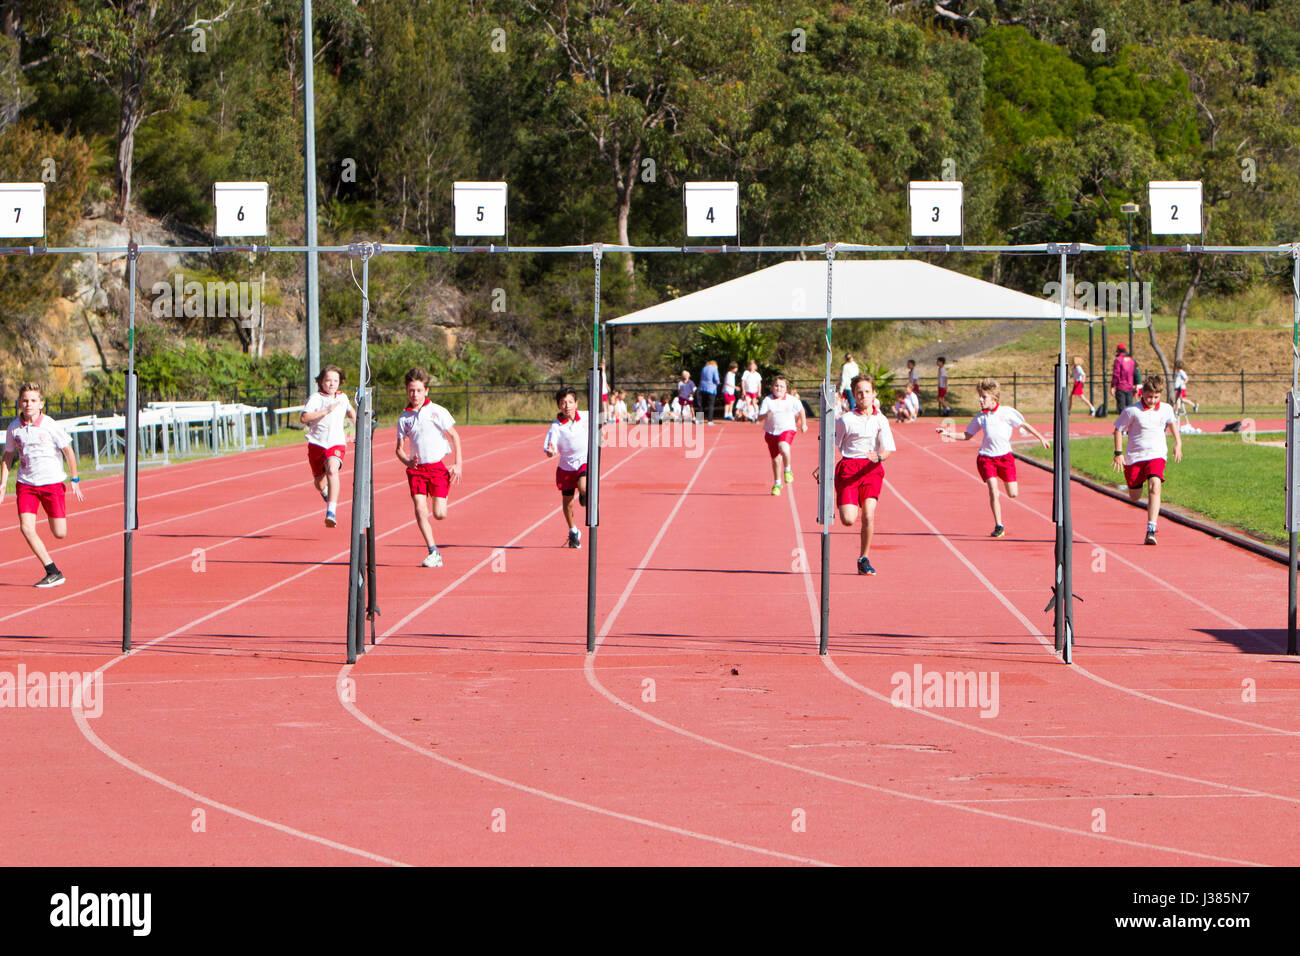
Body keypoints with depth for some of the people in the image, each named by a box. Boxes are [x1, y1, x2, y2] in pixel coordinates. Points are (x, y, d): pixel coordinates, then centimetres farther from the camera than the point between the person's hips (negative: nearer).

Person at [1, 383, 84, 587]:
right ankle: (53, 573, -11)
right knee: (26, 527, -17)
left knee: (59, 534, -4)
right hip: (25, 484, 2)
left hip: (52, 482, -2)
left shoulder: (51, 426, -10)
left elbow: (68, 451, 1)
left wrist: (75, 480, 4)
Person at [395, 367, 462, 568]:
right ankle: (434, 553, -7)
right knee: (420, 510, -14)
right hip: (416, 468, 2)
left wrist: (458, 464, -3)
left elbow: (454, 436, 4)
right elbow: (399, 448, 7)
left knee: (439, 514, -7)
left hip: (438, 466, -2)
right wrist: (407, 461, -16)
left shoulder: (437, 411, -2)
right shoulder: (404, 418, 4)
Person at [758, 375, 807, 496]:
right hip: (771, 432, 2)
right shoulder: (767, 400, -5)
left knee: (783, 447, -34)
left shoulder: (791, 400, -2)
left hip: (787, 429, -2)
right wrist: (766, 415, -31)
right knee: (776, 459, 9)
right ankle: (777, 484, 28)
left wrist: (803, 424, 25)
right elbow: (759, 418, -9)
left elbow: (801, 409, 18)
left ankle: (788, 470, -11)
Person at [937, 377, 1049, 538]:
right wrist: (949, 435, -2)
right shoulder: (980, 418, 3)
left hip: (1005, 456, 0)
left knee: (1013, 494, 0)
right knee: (993, 492, -14)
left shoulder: (1007, 412, -3)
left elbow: (1024, 425, 8)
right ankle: (998, 526, -6)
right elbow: (967, 435, 11)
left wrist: (1041, 438, 11)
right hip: (986, 457, 0)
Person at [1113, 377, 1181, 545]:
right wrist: (1118, 453, -7)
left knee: (1154, 488, -24)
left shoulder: (1166, 409, 2)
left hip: (1156, 456, 1)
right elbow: (1118, 430, 0)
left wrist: (1178, 444, 14)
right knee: (1135, 497, 9)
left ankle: (1151, 530, -30)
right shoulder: (1132, 411, -9)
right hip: (1134, 457, -1)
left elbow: (1172, 423, 23)